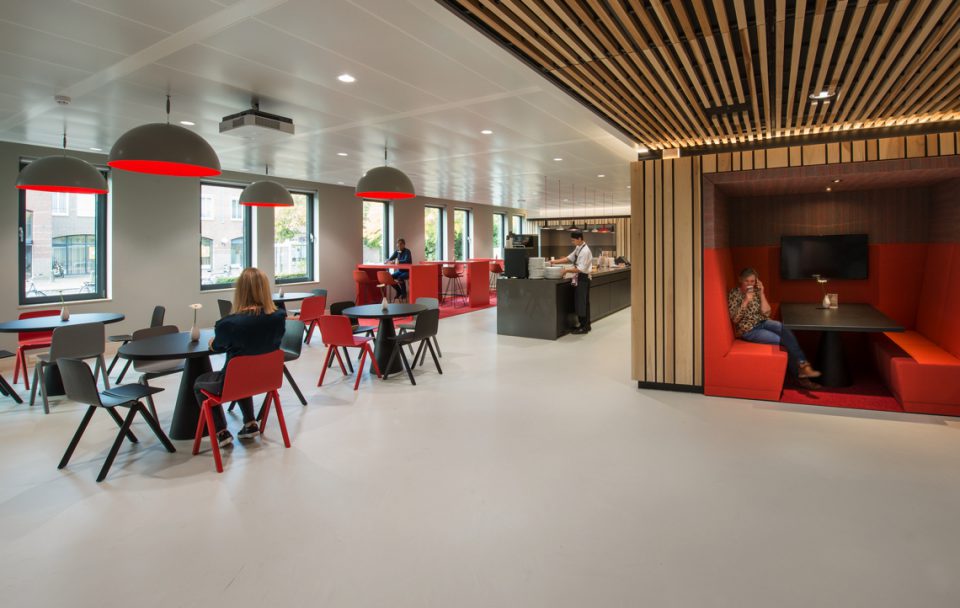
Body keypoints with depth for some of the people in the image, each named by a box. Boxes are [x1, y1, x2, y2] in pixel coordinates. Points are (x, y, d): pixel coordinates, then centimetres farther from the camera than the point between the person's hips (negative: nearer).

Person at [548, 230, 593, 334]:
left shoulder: (585, 251, -19)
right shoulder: (578, 248, 9)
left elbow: (580, 269, -23)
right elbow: (569, 258, 16)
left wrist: (567, 270, -17)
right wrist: (555, 261, 7)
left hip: (583, 279, -9)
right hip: (578, 278, 9)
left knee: (582, 302, -1)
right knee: (578, 302, 14)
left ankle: (585, 327, 9)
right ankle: (584, 324, 25)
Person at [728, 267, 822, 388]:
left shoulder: (756, 291, 3)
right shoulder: (734, 294, -12)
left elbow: (766, 313, -4)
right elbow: (735, 319, -18)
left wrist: (761, 293, -11)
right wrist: (746, 301, -25)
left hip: (762, 322, 5)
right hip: (748, 330, -5)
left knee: (786, 332, -24)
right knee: (782, 340, -20)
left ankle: (802, 366, -22)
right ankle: (801, 375, -7)